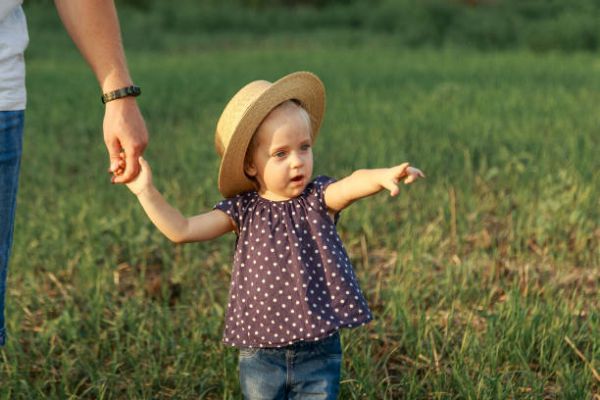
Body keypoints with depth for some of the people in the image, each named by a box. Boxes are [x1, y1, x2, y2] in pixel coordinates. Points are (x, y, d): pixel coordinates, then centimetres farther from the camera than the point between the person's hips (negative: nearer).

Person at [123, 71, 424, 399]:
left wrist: (383, 176, -49)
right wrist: (146, 191, -9)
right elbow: (182, 231, -2)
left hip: (318, 351, -1)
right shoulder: (243, 210, -1)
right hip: (260, 355, 2)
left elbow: (353, 183, -28)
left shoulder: (318, 199, -6)